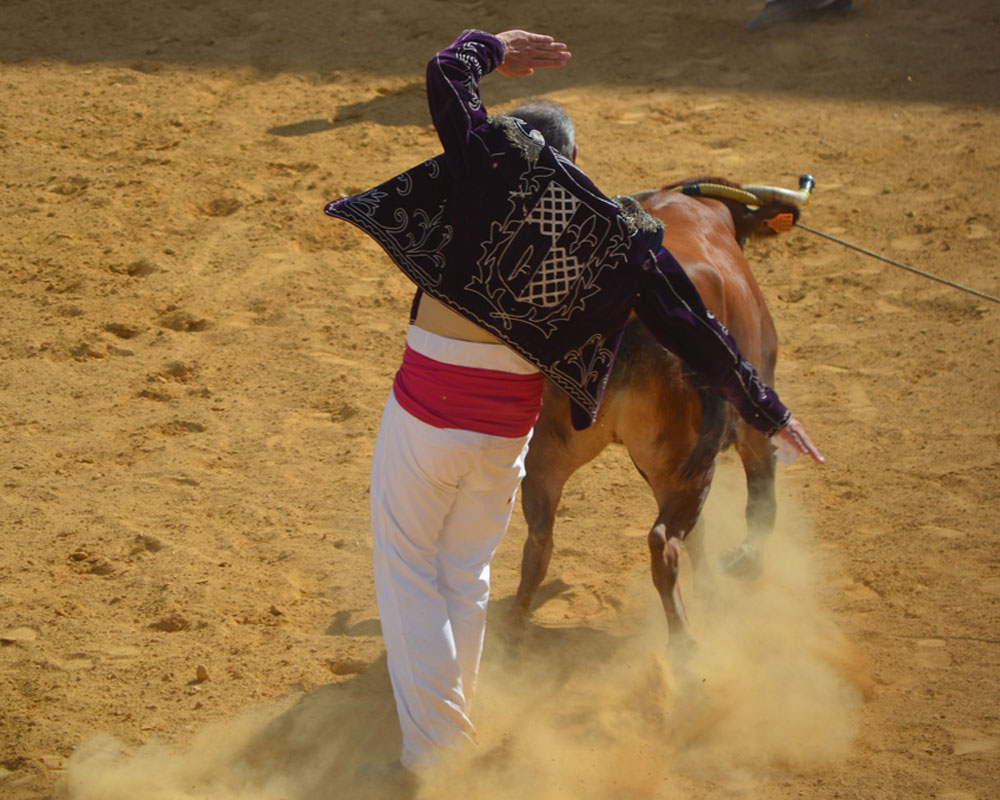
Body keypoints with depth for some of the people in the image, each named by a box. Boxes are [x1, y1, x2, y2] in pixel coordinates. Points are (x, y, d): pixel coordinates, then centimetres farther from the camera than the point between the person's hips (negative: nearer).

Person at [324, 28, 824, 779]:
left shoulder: (496, 162, -8)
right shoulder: (620, 233, 1)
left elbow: (447, 73, 2)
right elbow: (695, 330, 3)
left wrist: (494, 46, 24)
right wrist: (767, 410, 12)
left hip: (428, 402, -4)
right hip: (511, 421, 4)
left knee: (409, 568, 9)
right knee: (467, 574, 22)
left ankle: (433, 751, 6)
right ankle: (454, 733, 33)